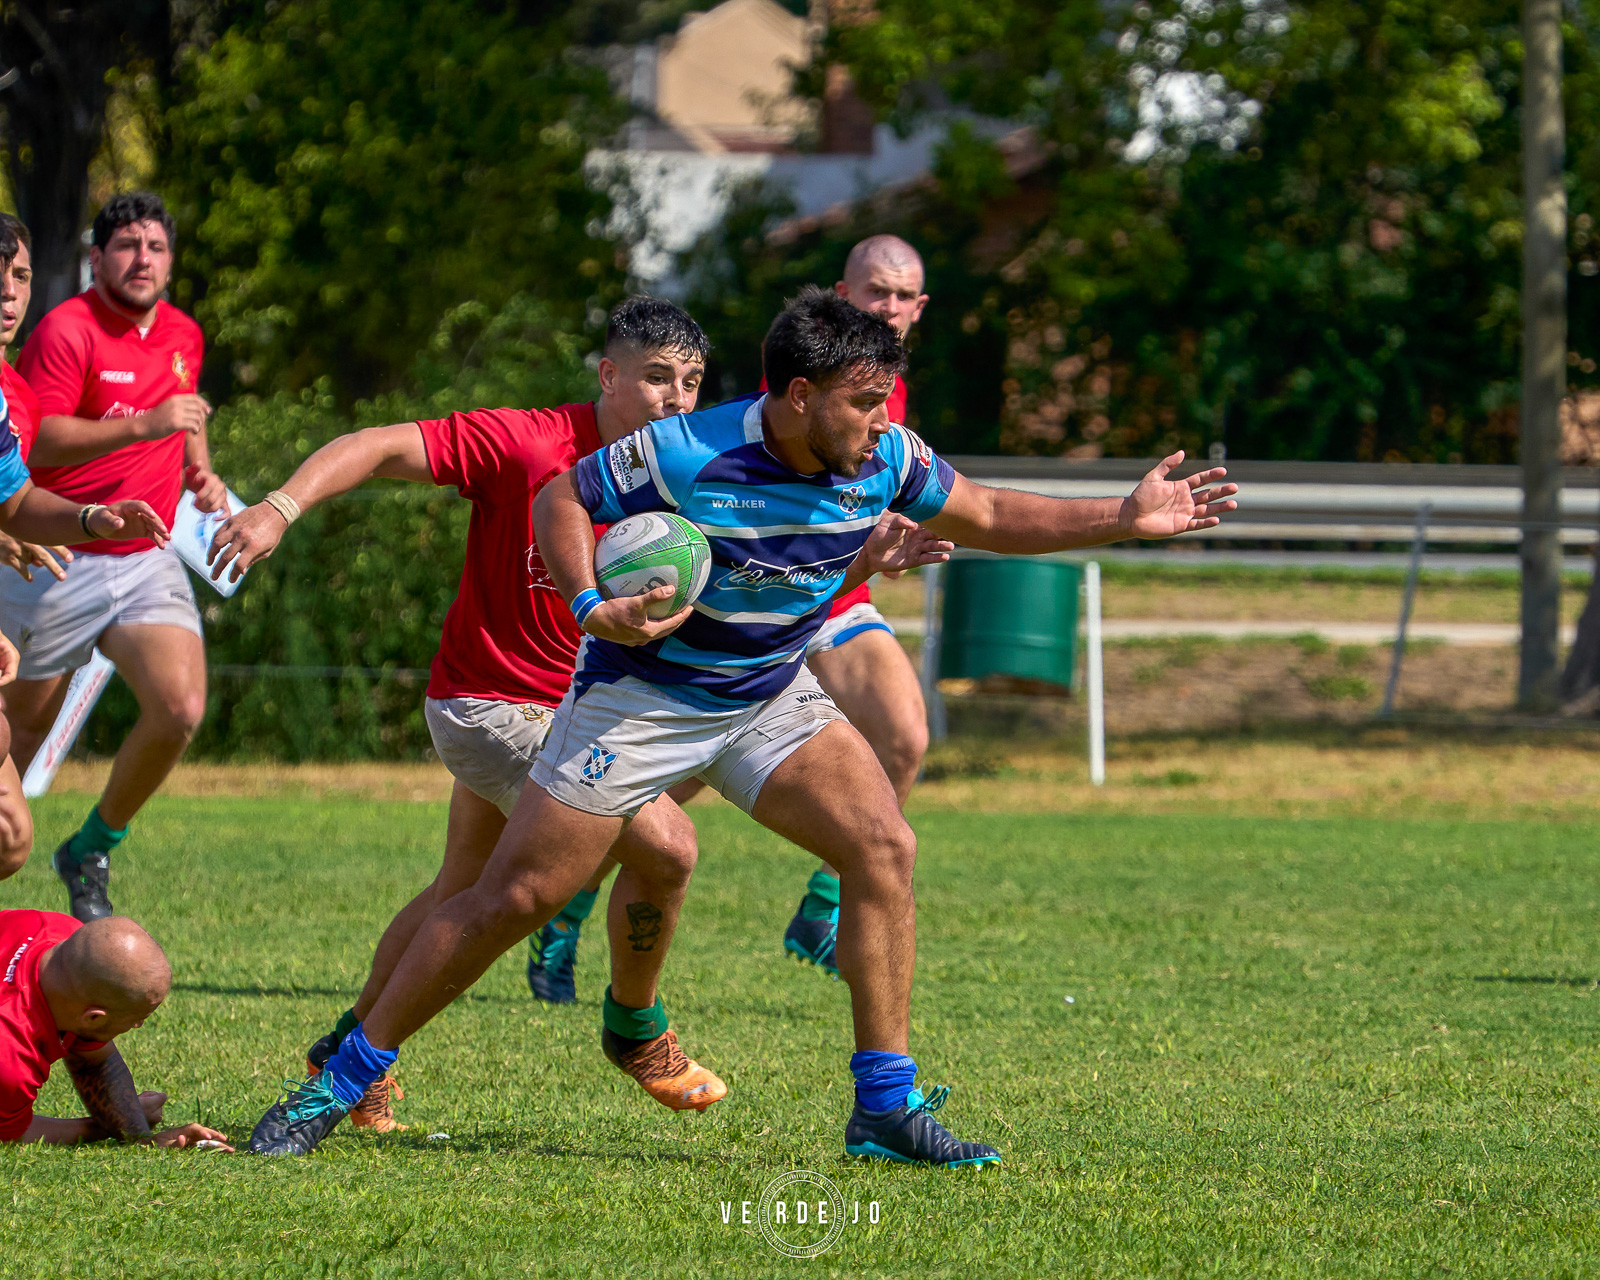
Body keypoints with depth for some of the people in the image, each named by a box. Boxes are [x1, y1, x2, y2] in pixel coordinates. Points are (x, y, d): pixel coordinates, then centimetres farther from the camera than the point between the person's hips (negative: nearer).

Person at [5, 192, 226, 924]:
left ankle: (91, 852, 5)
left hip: (147, 557, 5)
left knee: (180, 708, -15)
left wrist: (201, 473, 12)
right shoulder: (66, 332, -12)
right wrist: (144, 426, -31)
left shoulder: (183, 335, 11)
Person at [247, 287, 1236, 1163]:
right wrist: (591, 607, -27)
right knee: (515, 897, -5)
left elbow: (989, 517, 5)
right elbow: (561, 497, -11)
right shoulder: (684, 456, -27)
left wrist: (1126, 520, -4)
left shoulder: (886, 461, -12)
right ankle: (344, 1081, 8)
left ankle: (887, 1107, -9)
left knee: (884, 846, -15)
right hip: (642, 695, -4)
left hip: (774, 696, 5)